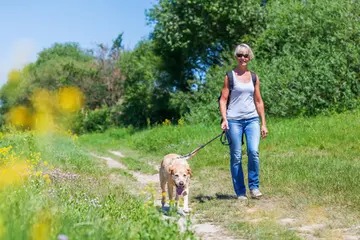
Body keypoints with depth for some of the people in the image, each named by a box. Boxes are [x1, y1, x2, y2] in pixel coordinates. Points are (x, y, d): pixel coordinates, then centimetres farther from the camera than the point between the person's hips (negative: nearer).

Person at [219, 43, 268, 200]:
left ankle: (254, 187, -1)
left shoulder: (254, 77, 13)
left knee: (253, 151, -16)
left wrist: (263, 123, 12)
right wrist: (224, 119, -13)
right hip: (234, 120, -2)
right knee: (236, 156, 0)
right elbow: (223, 100, 0)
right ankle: (240, 192, 9)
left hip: (252, 119, 2)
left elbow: (258, 101, 15)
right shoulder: (230, 76, 3)